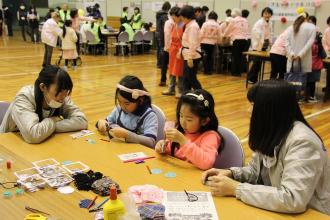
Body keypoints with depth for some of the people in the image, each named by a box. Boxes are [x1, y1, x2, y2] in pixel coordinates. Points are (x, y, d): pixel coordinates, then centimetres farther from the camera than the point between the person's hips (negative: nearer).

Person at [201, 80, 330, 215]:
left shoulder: (302, 142, -25)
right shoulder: (272, 133, -1)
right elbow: (256, 170, 10)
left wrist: (236, 189, -26)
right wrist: (231, 173, -8)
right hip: (276, 210, 6)